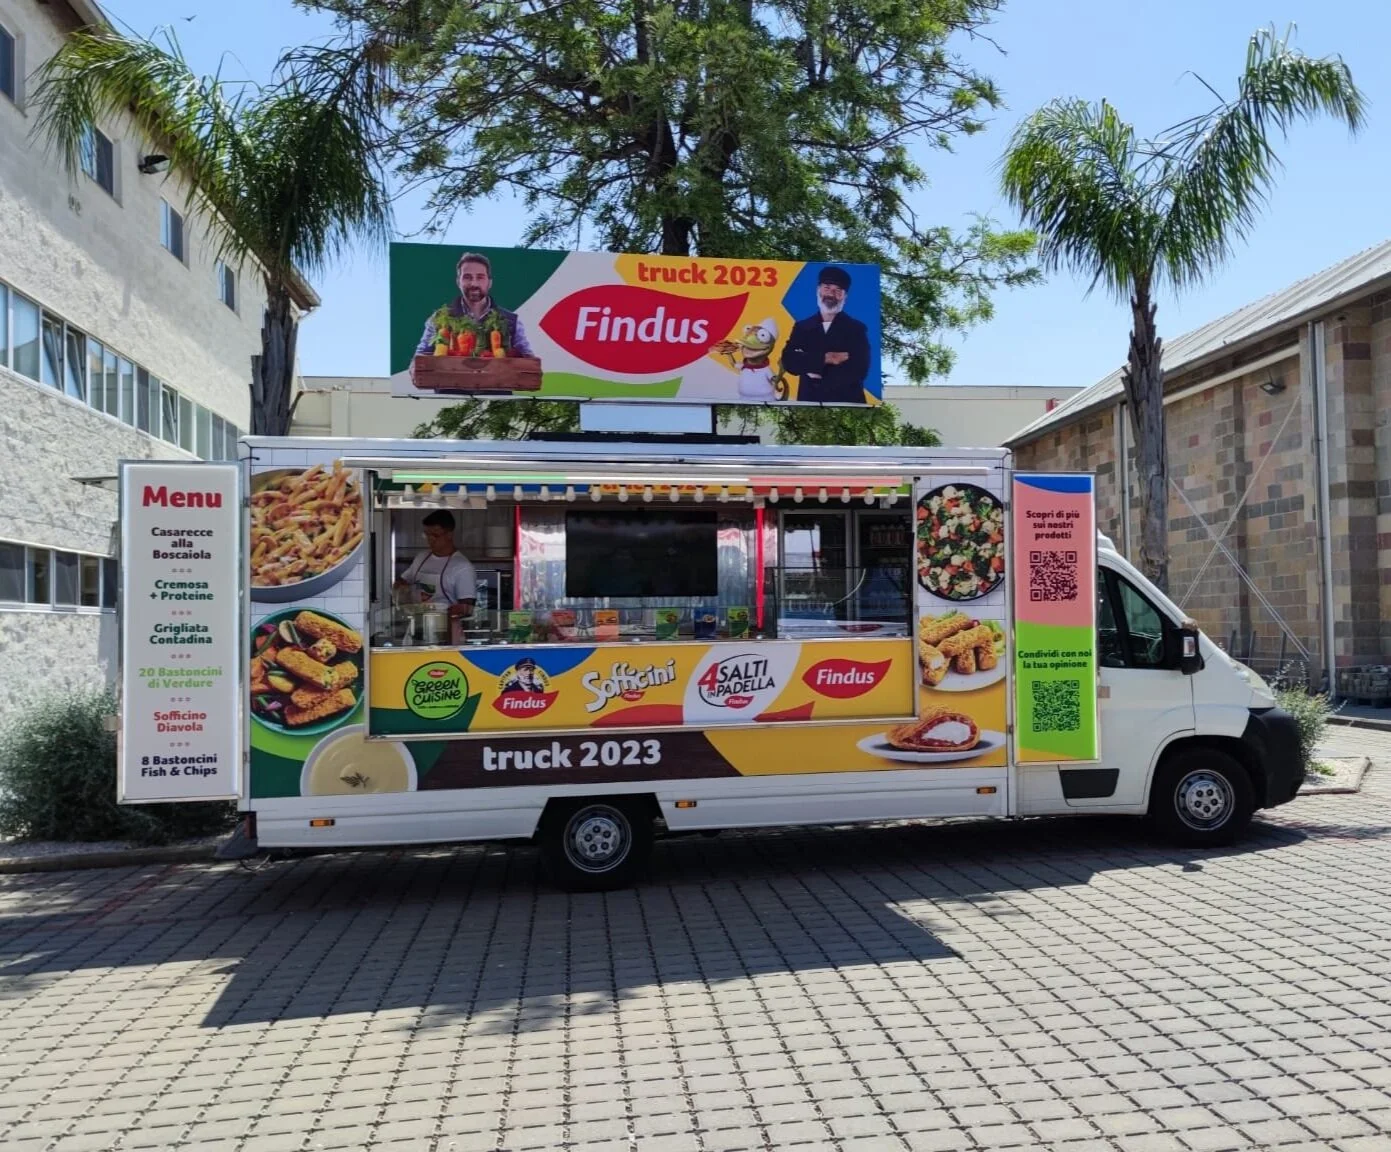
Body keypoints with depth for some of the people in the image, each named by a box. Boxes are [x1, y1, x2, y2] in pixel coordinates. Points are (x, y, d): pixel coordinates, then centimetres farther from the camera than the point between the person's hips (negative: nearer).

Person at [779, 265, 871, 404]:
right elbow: (788, 361, -4)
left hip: (846, 403, -2)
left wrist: (810, 364, -8)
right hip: (809, 401, 2)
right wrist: (824, 358, -15)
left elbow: (859, 370, -10)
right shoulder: (801, 327, 9)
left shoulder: (857, 329, 2)